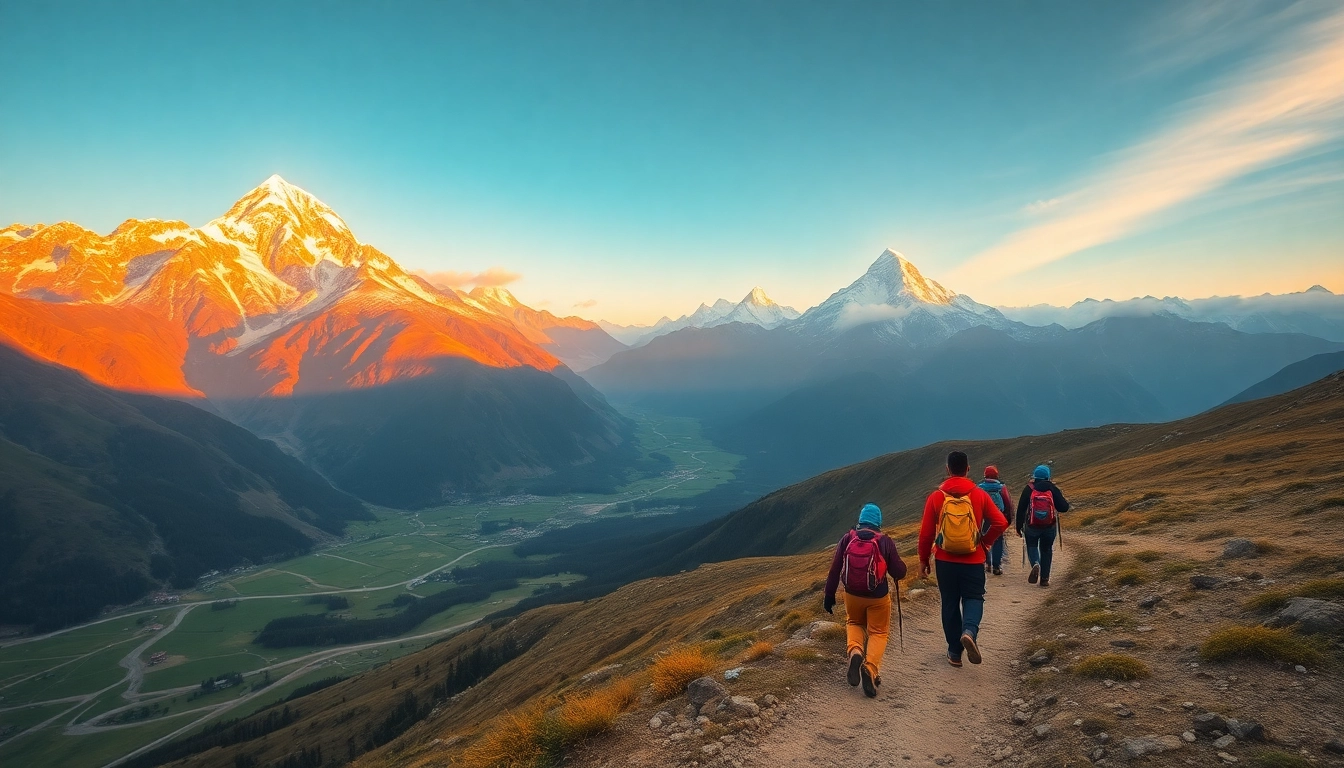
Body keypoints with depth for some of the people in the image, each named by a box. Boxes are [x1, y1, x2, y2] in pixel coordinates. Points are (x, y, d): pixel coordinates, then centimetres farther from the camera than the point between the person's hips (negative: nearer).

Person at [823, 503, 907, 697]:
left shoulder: (847, 538, -5)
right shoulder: (885, 541, -9)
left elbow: (835, 570, -4)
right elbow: (900, 573, -7)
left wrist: (829, 596, 4)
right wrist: (896, 561, 15)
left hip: (852, 594, 2)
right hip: (878, 597, -2)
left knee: (854, 623, 27)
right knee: (878, 632, 15)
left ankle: (855, 651, -3)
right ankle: (871, 667, -10)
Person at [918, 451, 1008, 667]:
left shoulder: (936, 497, -6)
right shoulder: (979, 495, -5)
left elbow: (926, 532, -4)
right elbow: (1000, 523, -9)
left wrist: (923, 560, 6)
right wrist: (985, 542, 7)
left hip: (945, 560, 1)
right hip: (973, 561, 0)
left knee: (950, 603, 12)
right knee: (973, 598, 12)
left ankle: (954, 652, 16)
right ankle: (970, 631, -17)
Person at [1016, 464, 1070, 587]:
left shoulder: (1029, 489, -4)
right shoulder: (1053, 489, -2)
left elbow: (1021, 509, -5)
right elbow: (1064, 507, -6)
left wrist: (1019, 526, 2)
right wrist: (1063, 499, 17)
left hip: (1032, 526, -1)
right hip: (1050, 526, 1)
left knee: (1032, 546, 17)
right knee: (1046, 550, 16)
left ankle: (1035, 564, -14)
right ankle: (1045, 578, 15)